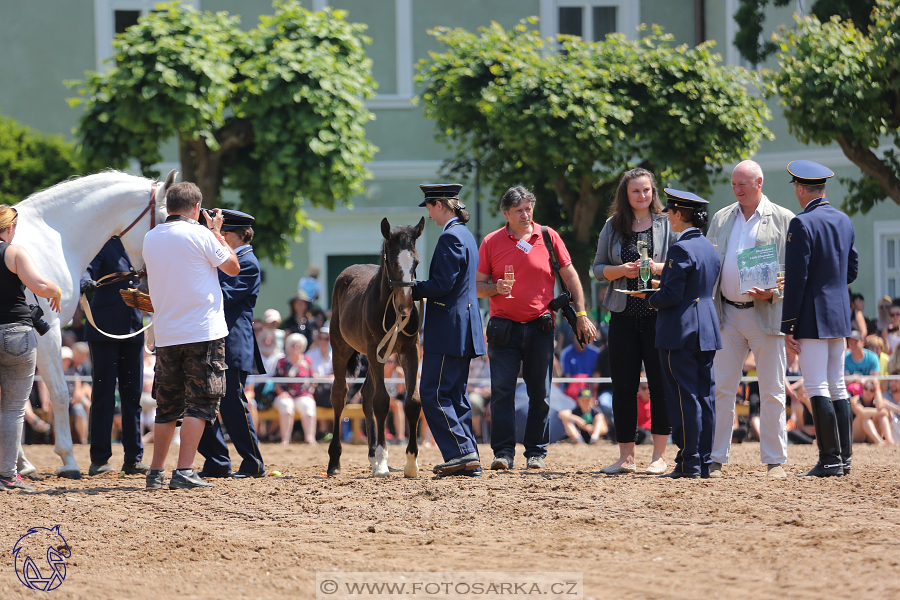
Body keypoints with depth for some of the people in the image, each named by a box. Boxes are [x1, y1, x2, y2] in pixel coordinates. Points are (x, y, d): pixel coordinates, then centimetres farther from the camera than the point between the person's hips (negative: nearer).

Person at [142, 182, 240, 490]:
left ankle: (156, 472, 16)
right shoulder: (201, 235, -10)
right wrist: (216, 231, 12)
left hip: (166, 335, 5)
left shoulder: (150, 238, 7)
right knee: (201, 403, -3)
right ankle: (184, 472, -12)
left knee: (167, 406, 14)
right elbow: (233, 267, 1)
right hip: (204, 332, -5)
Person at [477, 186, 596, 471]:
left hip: (539, 328, 1)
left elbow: (570, 276, 8)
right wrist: (495, 288, -16)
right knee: (502, 391, -8)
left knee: (540, 394, 3)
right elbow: (479, 286, 6)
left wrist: (581, 314, 2)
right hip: (504, 327, -1)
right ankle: (503, 452, -7)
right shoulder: (492, 242, 3)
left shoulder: (548, 237, 4)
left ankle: (536, 452, 10)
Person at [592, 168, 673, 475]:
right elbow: (598, 268, 11)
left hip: (658, 312, -2)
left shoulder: (666, 224, 4)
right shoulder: (613, 226, 10)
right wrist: (620, 270, -7)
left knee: (660, 382, -3)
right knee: (623, 384, 2)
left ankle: (659, 455, 3)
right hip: (623, 314, 2)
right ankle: (626, 457, 9)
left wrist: (657, 268, -14)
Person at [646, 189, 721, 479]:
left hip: (680, 333, -8)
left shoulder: (681, 249, -15)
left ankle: (689, 463, -5)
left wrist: (651, 300, 1)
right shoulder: (709, 247, 12)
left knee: (684, 398, -5)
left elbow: (672, 295, -18)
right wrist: (663, 285, 20)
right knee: (704, 396, 9)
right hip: (707, 333, 8)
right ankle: (704, 461, 10)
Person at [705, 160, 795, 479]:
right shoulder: (721, 219, 14)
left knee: (772, 391, 1)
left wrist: (772, 292, -17)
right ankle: (715, 460, 5)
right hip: (728, 315, 3)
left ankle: (775, 462, 6)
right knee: (721, 389, 1)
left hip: (766, 314, -3)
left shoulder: (784, 219, 2)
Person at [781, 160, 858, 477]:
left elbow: (795, 279, -16)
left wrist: (787, 326, -13)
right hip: (840, 314, 8)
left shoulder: (802, 224, -15)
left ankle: (830, 460, -9)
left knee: (817, 389, -6)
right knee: (837, 387, 12)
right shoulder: (844, 221, 9)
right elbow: (852, 269, 18)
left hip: (812, 318, -8)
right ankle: (844, 457, 13)